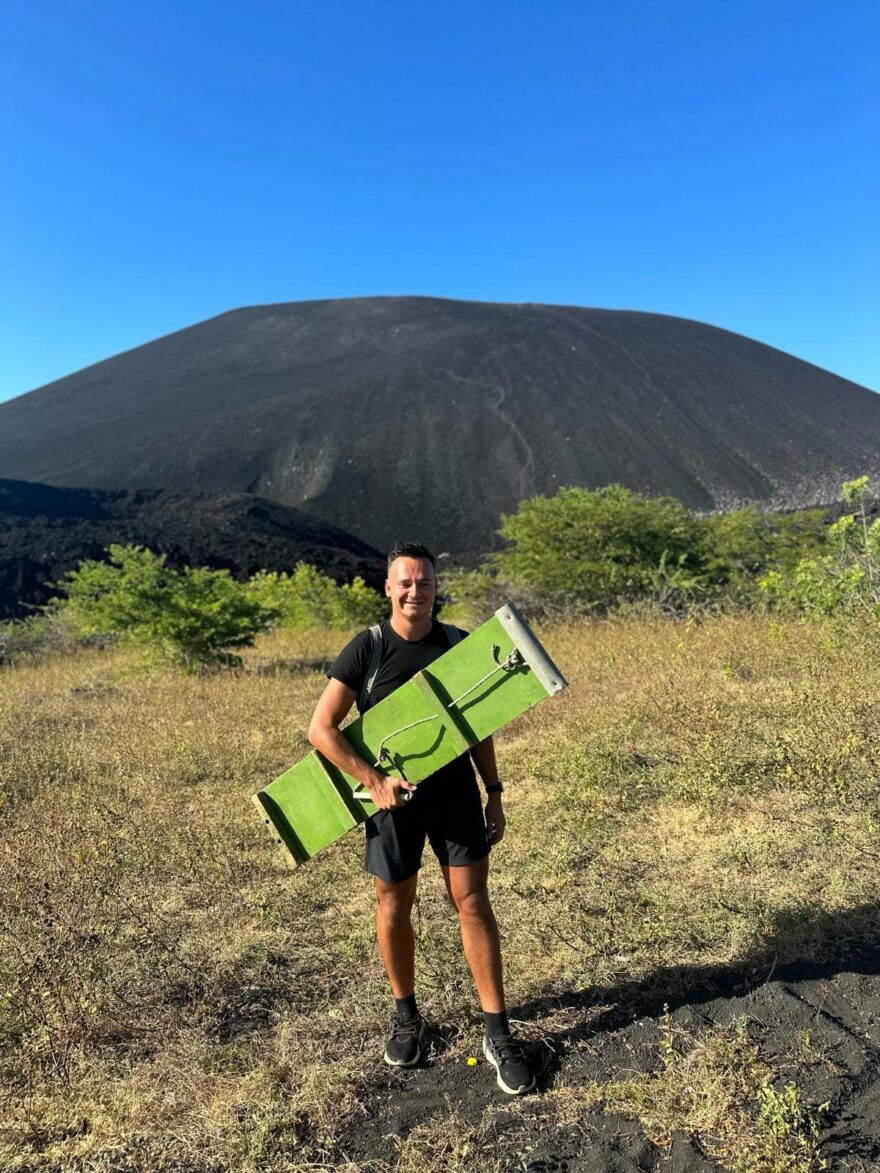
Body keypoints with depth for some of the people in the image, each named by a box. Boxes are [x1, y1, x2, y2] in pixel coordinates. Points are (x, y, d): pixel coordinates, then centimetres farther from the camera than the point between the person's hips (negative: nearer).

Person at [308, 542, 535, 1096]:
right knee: (394, 905, 12)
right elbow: (321, 729, -13)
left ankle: (498, 1033, 14)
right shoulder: (366, 649, -11)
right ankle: (407, 1016, 34)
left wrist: (494, 793, 5)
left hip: (455, 791, 1)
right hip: (393, 797, -1)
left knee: (473, 900, 2)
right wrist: (375, 782, -18)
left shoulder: (459, 644, -3)